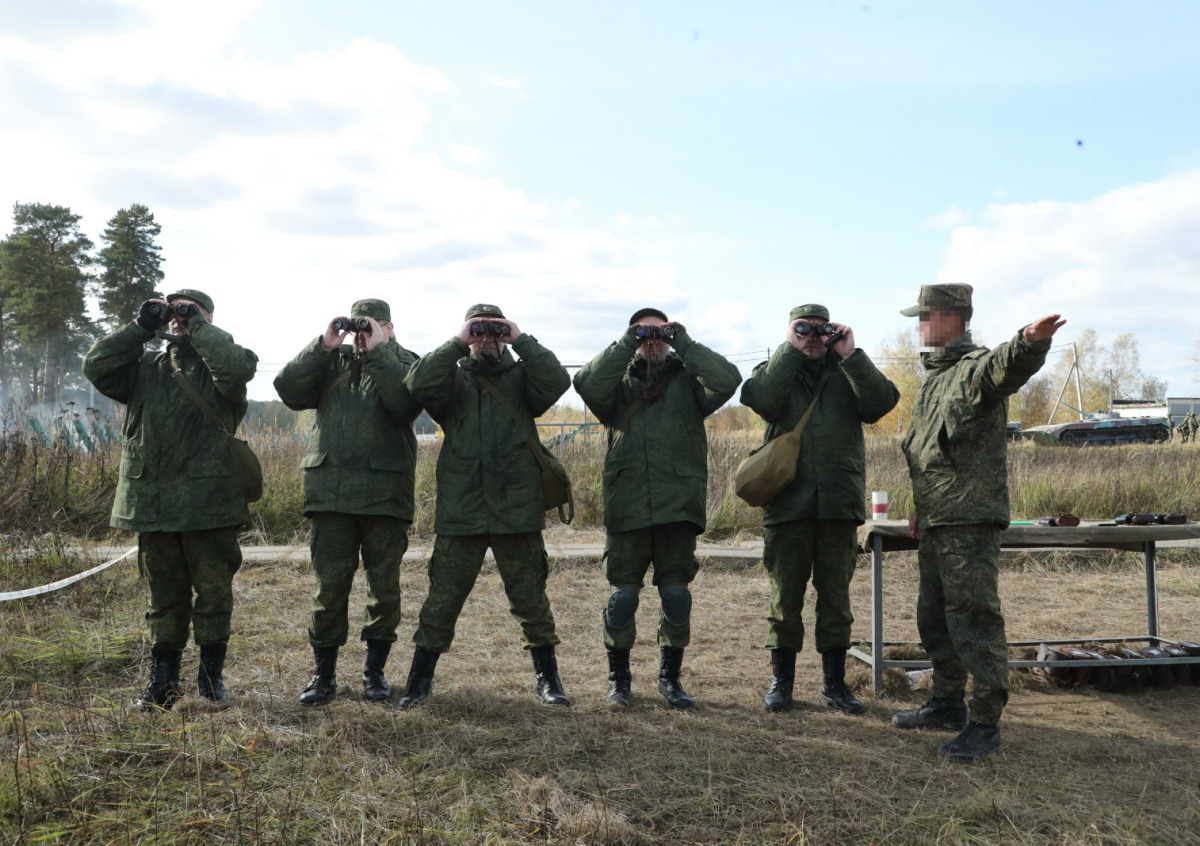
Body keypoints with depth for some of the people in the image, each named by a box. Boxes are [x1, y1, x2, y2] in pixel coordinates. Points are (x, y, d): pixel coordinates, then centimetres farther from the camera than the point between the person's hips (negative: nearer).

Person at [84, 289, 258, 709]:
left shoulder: (217, 365, 1)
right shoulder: (145, 368, 14)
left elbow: (236, 366, -23)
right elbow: (96, 366, 1)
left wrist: (197, 324, -13)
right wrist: (141, 326, -2)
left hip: (208, 502, -4)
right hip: (152, 502, 4)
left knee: (214, 592, 6)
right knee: (164, 596, 12)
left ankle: (212, 676, 19)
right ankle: (163, 679, 22)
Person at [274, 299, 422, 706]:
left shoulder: (403, 362, 6)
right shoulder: (331, 361, 14)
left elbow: (406, 404, -15)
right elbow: (289, 390, -1)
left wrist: (378, 351, -14)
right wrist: (323, 346, -7)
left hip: (385, 493, -1)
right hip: (331, 489, 2)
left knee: (384, 584, 6)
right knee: (329, 584, 3)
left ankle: (375, 671, 20)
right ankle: (323, 673, 15)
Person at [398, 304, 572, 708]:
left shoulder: (521, 376, 8)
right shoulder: (453, 377, 8)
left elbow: (557, 380, -12)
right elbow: (420, 385, -13)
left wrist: (521, 340, -9)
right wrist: (457, 343, -11)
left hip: (518, 510, 0)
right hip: (460, 513, 0)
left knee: (531, 599, 9)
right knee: (442, 599, 7)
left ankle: (548, 678, 23)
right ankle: (420, 678, 22)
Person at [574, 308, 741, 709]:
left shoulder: (688, 380, 9)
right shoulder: (618, 382, 11)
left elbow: (728, 380, -11)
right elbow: (585, 383, -11)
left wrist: (683, 343, -7)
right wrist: (625, 344, -9)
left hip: (679, 505, 0)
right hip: (626, 506, 0)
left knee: (676, 593, 5)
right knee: (622, 593, 4)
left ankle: (670, 677, 21)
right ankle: (618, 677, 20)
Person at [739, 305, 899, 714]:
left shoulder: (848, 373, 11)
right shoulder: (774, 371, 7)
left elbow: (882, 402, -8)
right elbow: (761, 400, -15)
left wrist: (851, 355, -10)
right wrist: (790, 350, -14)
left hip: (839, 504, 1)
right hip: (787, 503, -1)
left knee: (836, 597, 9)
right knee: (785, 597, 6)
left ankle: (835, 683, 20)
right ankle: (781, 680, 19)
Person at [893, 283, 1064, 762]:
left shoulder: (976, 368, -11)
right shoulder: (935, 378, 19)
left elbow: (1006, 365, -36)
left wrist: (1031, 342, -59)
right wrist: (919, 507, 24)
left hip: (971, 521, -10)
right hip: (936, 521, 10)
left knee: (973, 618, -7)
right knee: (934, 616, 17)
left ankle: (984, 724, 1)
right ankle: (948, 704, 31)